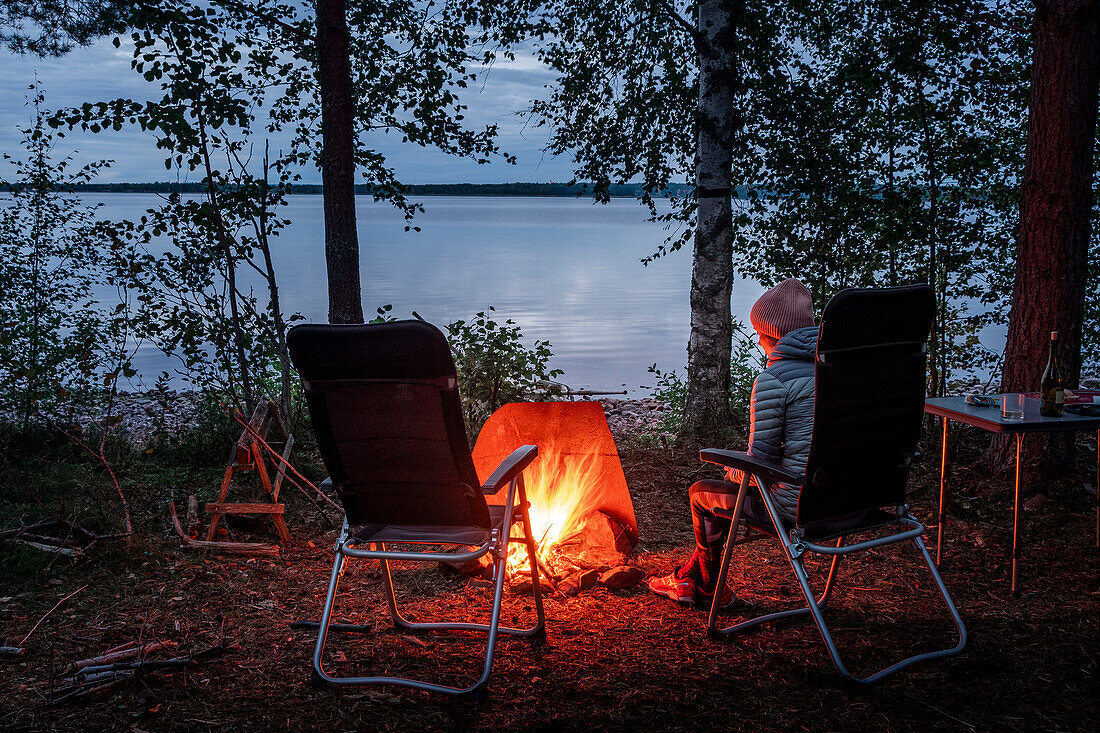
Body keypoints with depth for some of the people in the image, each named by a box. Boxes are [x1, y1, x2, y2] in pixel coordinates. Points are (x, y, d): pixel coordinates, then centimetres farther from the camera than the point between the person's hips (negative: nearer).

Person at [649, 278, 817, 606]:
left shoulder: (772, 380, -18)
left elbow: (759, 465, -16)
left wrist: (734, 471, 8)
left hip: (795, 504, -8)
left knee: (701, 493, 17)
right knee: (729, 486, 29)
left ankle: (711, 587, 35)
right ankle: (688, 578, 39)